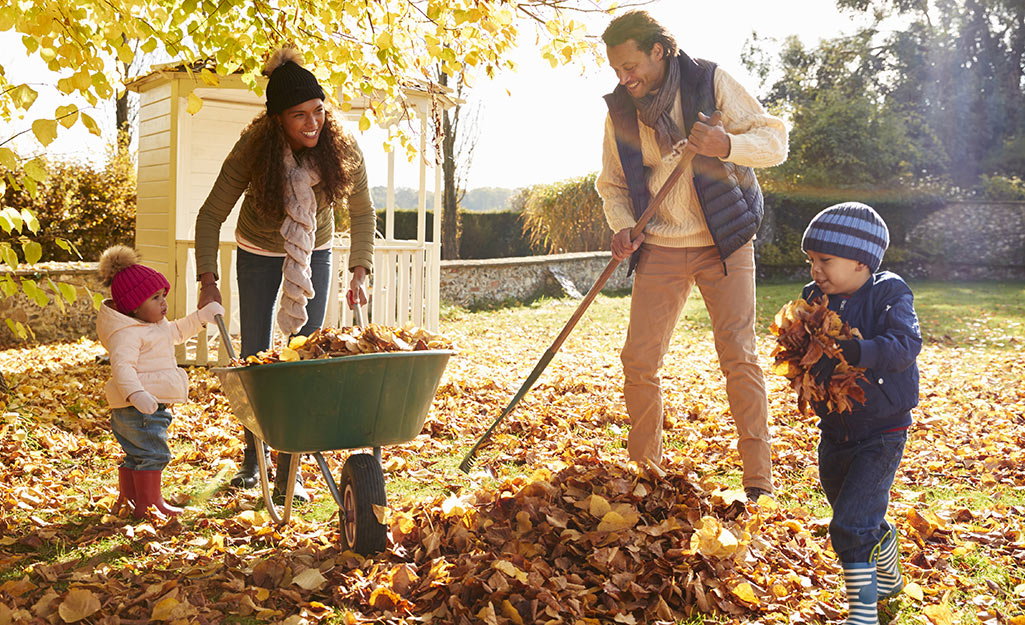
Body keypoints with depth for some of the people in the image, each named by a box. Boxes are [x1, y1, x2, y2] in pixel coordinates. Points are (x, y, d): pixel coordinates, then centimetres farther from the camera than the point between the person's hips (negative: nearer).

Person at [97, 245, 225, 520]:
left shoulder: (155, 326, 16)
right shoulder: (126, 333, -19)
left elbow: (176, 331, 35)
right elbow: (122, 365, -30)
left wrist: (202, 316, 28)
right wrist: (135, 394, -44)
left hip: (153, 405, 11)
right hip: (139, 409, -11)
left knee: (136, 456, 19)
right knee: (152, 454, -8)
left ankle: (127, 499, 30)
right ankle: (149, 504, -2)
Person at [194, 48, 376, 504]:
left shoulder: (342, 150, -25)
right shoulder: (253, 150, -29)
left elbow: (362, 214, -10)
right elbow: (211, 215, -21)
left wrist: (360, 273, -18)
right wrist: (208, 280, -29)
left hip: (315, 253, 1)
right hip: (258, 253, -1)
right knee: (255, 359, 6)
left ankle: (289, 470, -1)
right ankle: (253, 459, 24)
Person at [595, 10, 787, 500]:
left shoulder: (710, 82, -7)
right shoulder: (619, 110, 2)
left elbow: (775, 140, -8)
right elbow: (612, 183, 13)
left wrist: (727, 145, -28)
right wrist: (622, 225, -7)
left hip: (724, 242, -3)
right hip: (659, 249, 3)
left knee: (739, 358, -8)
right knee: (638, 360, 0)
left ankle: (759, 483, 2)